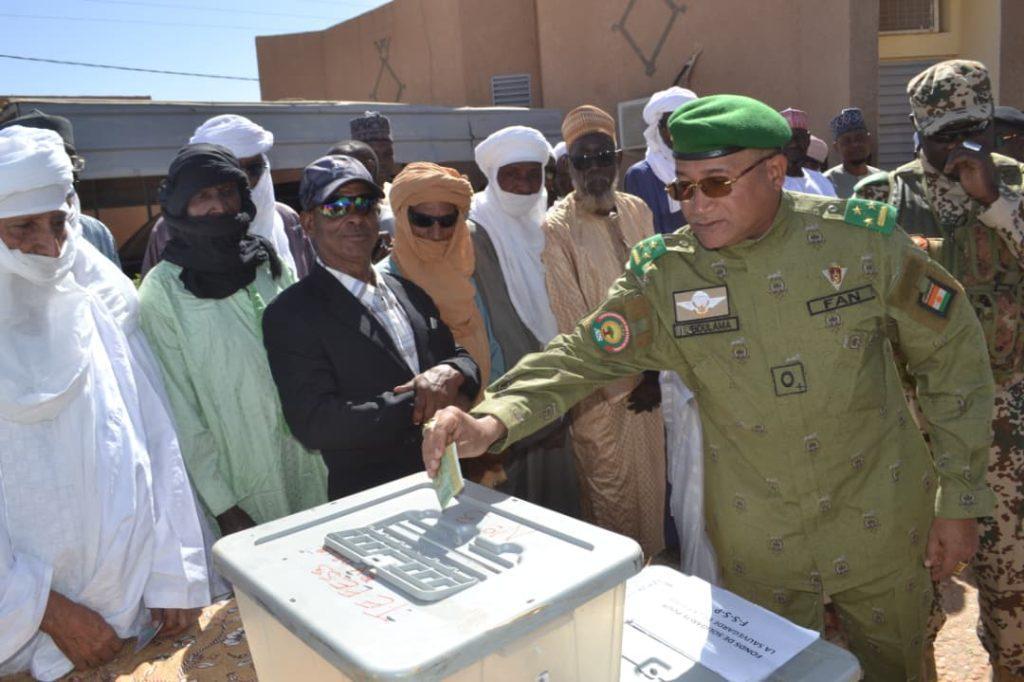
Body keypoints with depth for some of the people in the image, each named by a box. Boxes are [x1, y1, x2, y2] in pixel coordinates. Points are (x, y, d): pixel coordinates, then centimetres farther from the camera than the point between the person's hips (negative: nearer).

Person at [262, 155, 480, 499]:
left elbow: (464, 358, 15)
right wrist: (418, 405, -13)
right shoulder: (289, 315, -5)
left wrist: (451, 373, -8)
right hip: (371, 500, -5)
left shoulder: (412, 293, 12)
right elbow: (314, 423, -13)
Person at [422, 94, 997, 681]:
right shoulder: (664, 276, -13)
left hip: (884, 528, 1)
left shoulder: (864, 239, -13)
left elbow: (954, 352, -4)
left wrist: (959, 500, -2)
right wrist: (492, 422, -32)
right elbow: (582, 357, -13)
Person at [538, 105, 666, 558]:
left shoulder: (637, 212, 4)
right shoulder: (558, 227, -12)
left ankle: (652, 562, 38)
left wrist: (655, 370, -4)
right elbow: (574, 320, -11)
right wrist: (630, 378, -8)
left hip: (646, 379, 5)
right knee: (609, 489, 6)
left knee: (651, 478, 17)